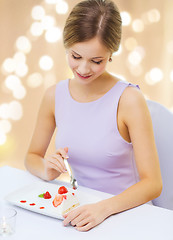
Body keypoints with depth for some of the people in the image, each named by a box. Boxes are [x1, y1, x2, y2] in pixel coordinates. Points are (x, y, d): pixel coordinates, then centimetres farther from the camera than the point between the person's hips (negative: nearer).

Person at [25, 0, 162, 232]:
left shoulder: (129, 100, -15)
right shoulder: (55, 96, -1)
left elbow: (153, 183, -15)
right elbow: (32, 156, 11)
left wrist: (104, 208, -29)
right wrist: (47, 170, -10)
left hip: (127, 211, -3)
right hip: (81, 208, 4)